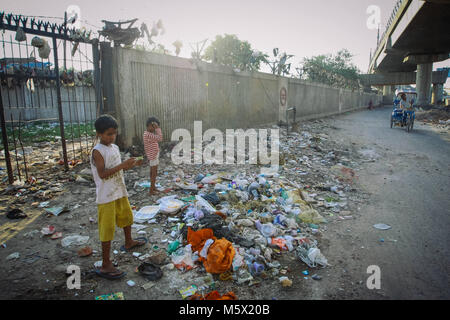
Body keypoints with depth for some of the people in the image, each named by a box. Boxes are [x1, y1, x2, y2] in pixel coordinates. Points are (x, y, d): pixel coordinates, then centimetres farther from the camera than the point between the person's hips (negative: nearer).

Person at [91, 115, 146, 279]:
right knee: (107, 228, -4)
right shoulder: (97, 151, -16)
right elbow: (102, 174, -25)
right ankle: (105, 265, 5)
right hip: (106, 196, -9)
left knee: (126, 216, 26)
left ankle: (128, 242, 51)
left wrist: (131, 164, -1)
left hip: (120, 191, 9)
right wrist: (122, 165, -28)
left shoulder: (115, 147, 9)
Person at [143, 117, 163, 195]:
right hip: (153, 156, -10)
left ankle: (153, 187, 31)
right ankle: (151, 191, 5)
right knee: (154, 173, -2)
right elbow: (160, 138, -32)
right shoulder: (147, 134, -23)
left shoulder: (149, 134, 9)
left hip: (155, 155, 10)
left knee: (153, 173, 19)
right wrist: (157, 128, -28)